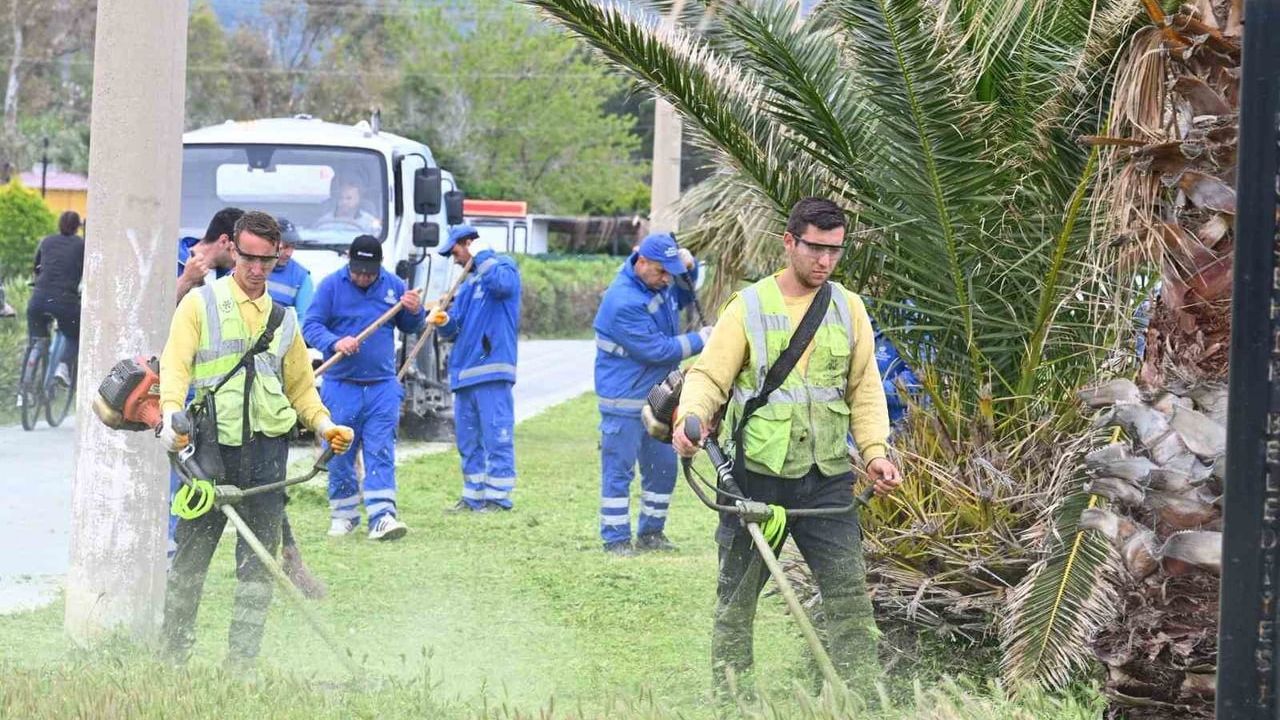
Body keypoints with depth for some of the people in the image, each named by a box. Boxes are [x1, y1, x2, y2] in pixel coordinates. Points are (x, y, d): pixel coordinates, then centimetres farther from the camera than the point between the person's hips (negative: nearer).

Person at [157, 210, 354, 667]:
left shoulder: (283, 319, 18)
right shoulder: (201, 304, 6)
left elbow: (300, 385, 25)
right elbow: (175, 365, -6)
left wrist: (323, 424, 6)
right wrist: (172, 415, -23)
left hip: (269, 446, 3)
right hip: (213, 445, -3)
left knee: (258, 559, -1)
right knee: (192, 551, 0)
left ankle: (242, 661, 2)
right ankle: (174, 652, 11)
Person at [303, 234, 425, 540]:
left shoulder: (393, 286, 7)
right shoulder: (331, 286, -1)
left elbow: (410, 328, 17)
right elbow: (311, 326, -6)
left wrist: (415, 312, -6)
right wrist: (335, 342, -24)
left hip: (382, 386, 1)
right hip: (341, 386, -1)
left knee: (381, 453, -7)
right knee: (339, 453, 4)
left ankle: (382, 516, -13)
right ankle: (343, 514, 16)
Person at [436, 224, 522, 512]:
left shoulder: (504, 267, 1)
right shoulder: (467, 285, 23)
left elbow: (503, 284, -24)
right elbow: (454, 330, 21)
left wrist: (480, 256, -13)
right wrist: (444, 322, -1)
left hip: (491, 371, -9)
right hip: (463, 371, 9)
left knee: (496, 437, -8)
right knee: (468, 441, 11)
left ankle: (499, 497, -6)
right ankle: (473, 497, 17)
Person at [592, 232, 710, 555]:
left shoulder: (659, 284, 3)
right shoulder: (623, 302, -25)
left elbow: (683, 297, 26)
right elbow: (656, 349, -23)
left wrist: (690, 266, 4)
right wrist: (699, 340, -13)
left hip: (658, 398, 9)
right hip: (624, 403, -9)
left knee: (663, 468, 14)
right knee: (619, 470, -4)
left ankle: (651, 532, 25)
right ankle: (616, 538, 0)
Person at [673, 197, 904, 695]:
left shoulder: (848, 309, 9)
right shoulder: (749, 307, 0)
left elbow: (864, 390, 11)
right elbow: (709, 375, -4)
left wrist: (874, 451, -2)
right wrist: (690, 418, -25)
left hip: (826, 477, 2)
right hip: (756, 474, -2)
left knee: (848, 590, -5)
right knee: (738, 594, 5)